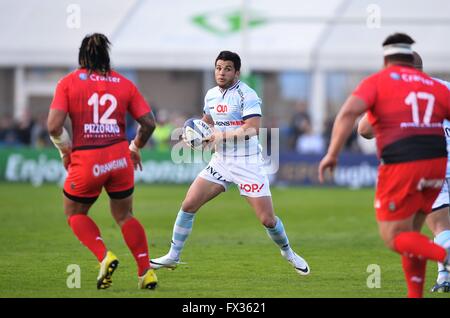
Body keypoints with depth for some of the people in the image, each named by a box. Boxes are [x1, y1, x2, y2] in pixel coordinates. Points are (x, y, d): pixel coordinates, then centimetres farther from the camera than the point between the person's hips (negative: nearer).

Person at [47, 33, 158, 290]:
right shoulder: (124, 84, 7)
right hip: (120, 158, 3)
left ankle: (104, 256, -2)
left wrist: (65, 151, 7)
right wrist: (135, 148, 22)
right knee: (124, 216, 20)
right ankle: (146, 271, 12)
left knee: (75, 213, 20)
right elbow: (149, 123, 4)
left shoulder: (69, 82, -1)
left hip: (86, 160, -3)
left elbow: (54, 125, -11)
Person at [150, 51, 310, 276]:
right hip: (220, 162, 6)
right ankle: (172, 256, 9)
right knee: (188, 205, -4)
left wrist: (222, 134, -22)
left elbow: (253, 128, -25)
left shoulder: (246, 94, -14)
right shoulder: (211, 95, 8)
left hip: (247, 164, -6)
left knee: (267, 219, -7)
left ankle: (287, 252, 22)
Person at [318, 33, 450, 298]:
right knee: (410, 233, 19)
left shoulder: (377, 81, 3)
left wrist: (332, 153, -13)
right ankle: (415, 295, 14)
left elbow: (349, 112, -13)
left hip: (401, 167, -5)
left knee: (394, 238, 3)